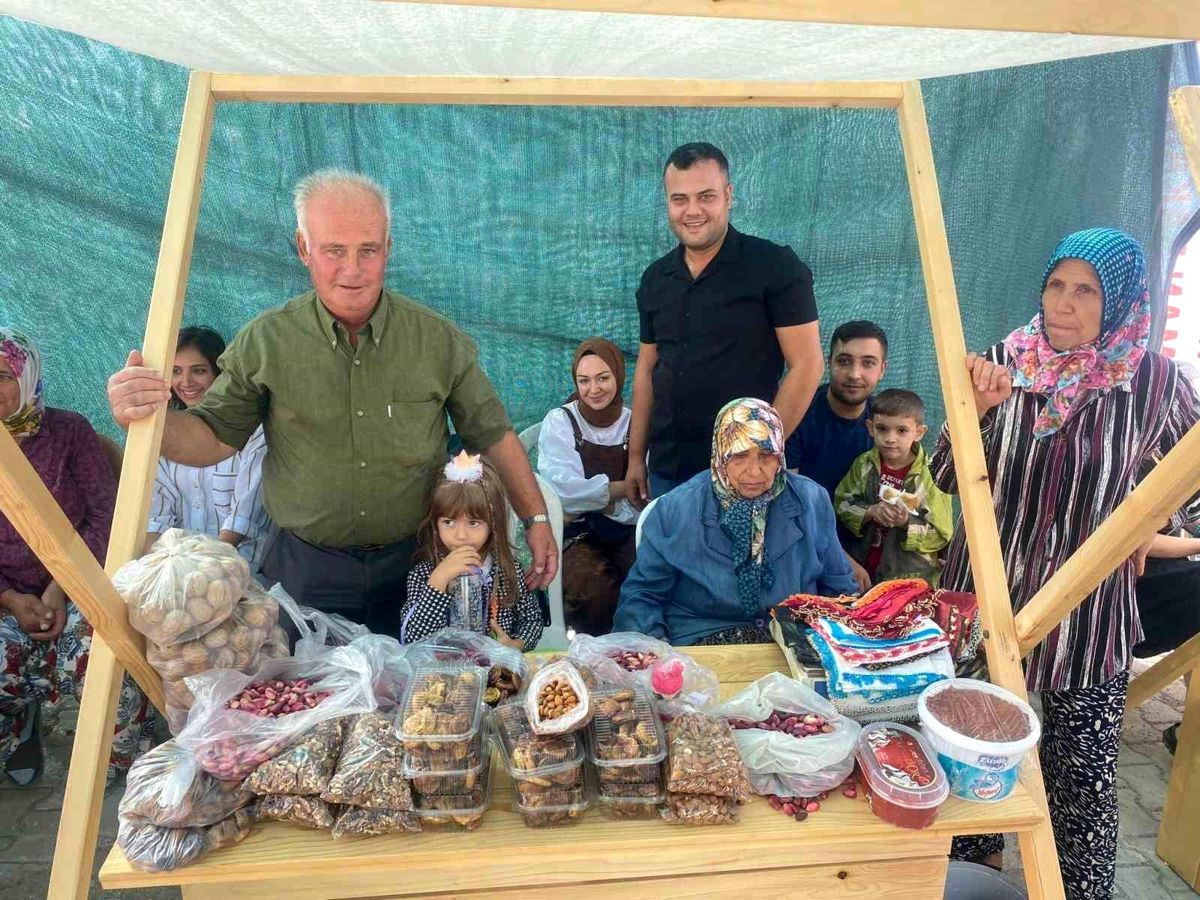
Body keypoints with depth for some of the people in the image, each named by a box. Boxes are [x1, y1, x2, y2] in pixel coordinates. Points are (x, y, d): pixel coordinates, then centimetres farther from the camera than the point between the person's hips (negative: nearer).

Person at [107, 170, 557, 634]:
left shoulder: (439, 339, -6)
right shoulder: (264, 341, -6)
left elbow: (492, 434, 1)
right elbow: (214, 437, -1)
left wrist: (536, 518, 0)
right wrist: (150, 419, -22)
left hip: (413, 565, 1)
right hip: (307, 571, 0)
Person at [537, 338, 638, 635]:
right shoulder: (559, 422, -2)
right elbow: (566, 492, -17)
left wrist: (594, 495, -12)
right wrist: (627, 487, -9)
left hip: (625, 531, 3)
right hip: (574, 533, -2)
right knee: (595, 589, -31)